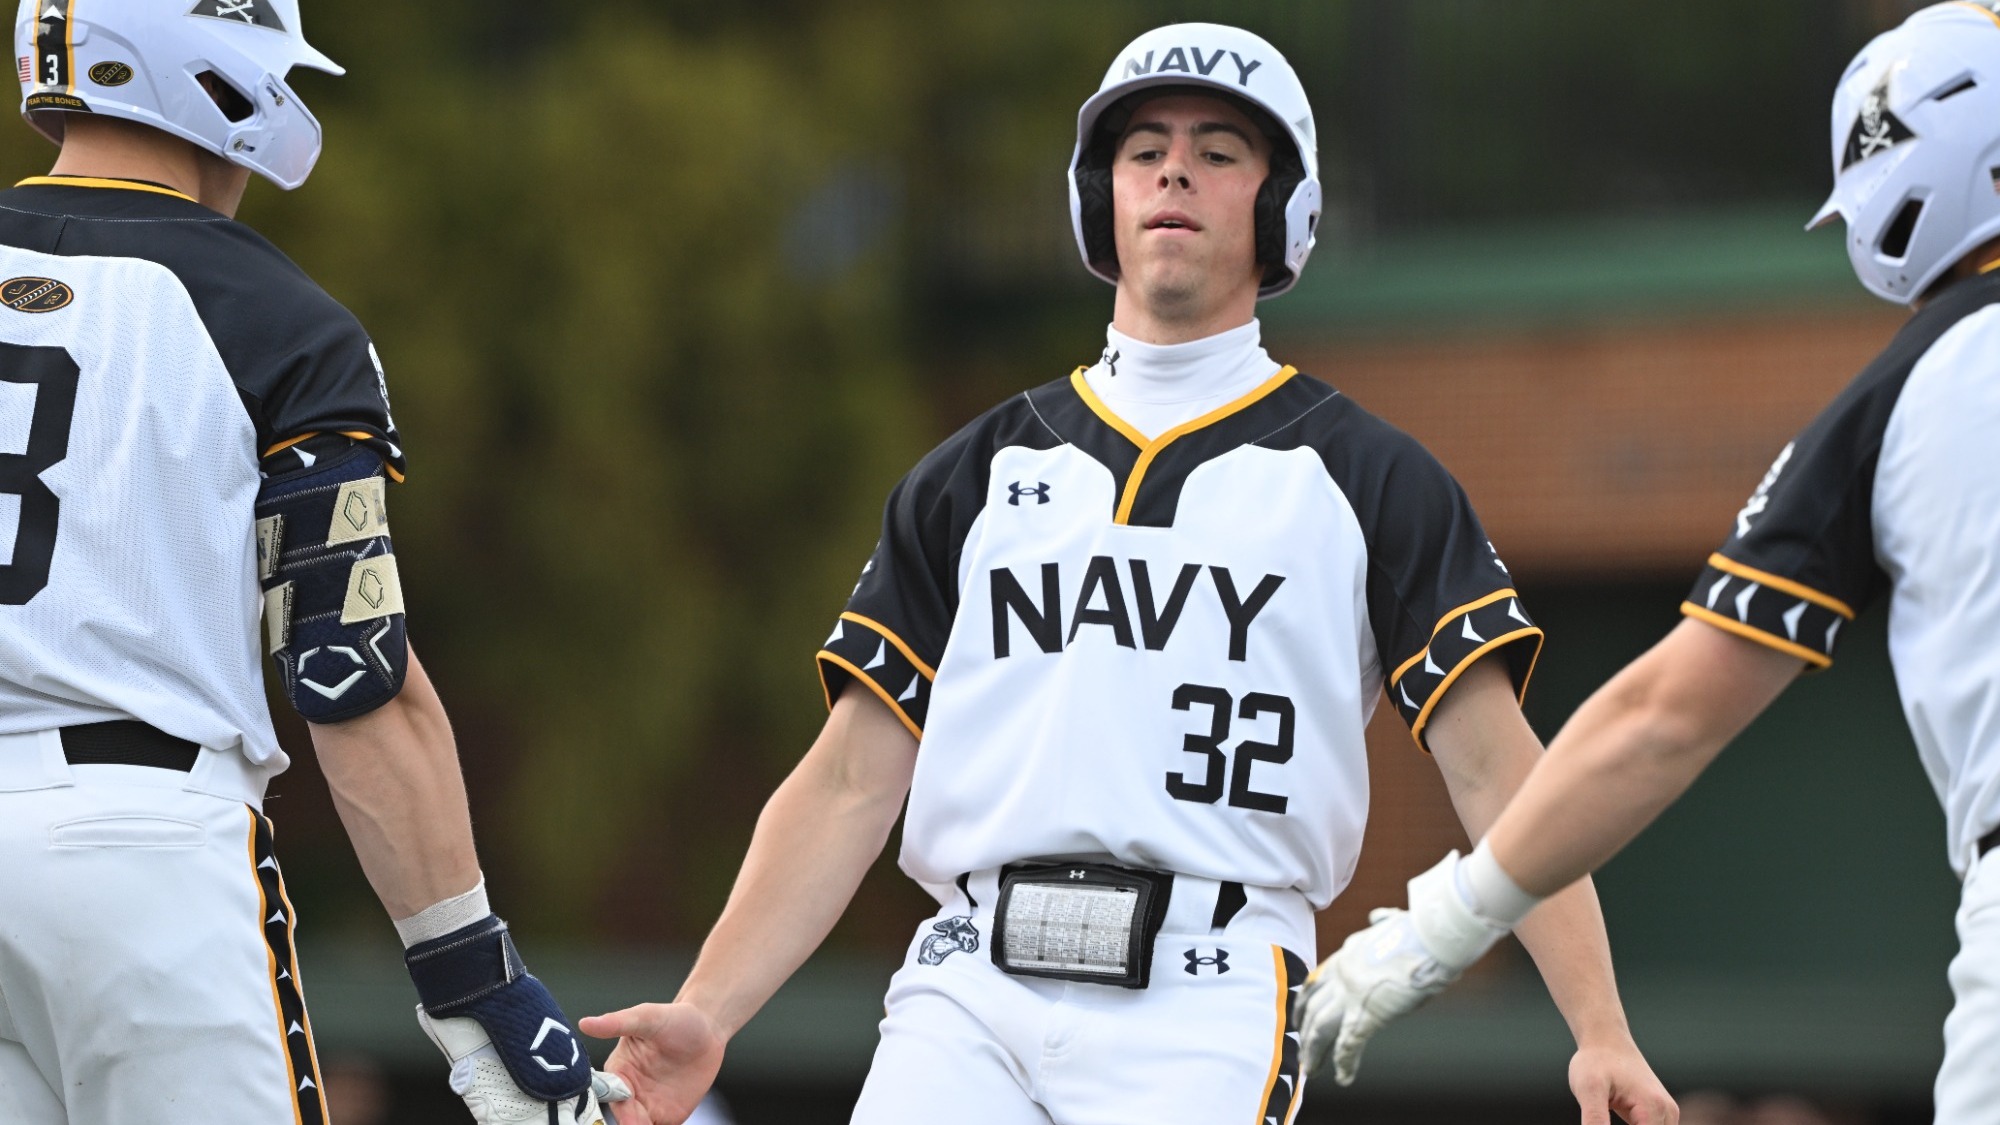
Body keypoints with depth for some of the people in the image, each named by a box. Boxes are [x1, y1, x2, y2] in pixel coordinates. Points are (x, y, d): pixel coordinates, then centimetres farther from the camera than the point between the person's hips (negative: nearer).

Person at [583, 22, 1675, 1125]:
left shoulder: (1365, 477, 11)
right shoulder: (975, 476, 19)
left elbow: (1496, 768, 3)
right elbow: (851, 781, 14)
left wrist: (1601, 1034, -10)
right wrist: (705, 1015, 1)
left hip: (1206, 1018, -2)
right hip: (965, 1002, 3)